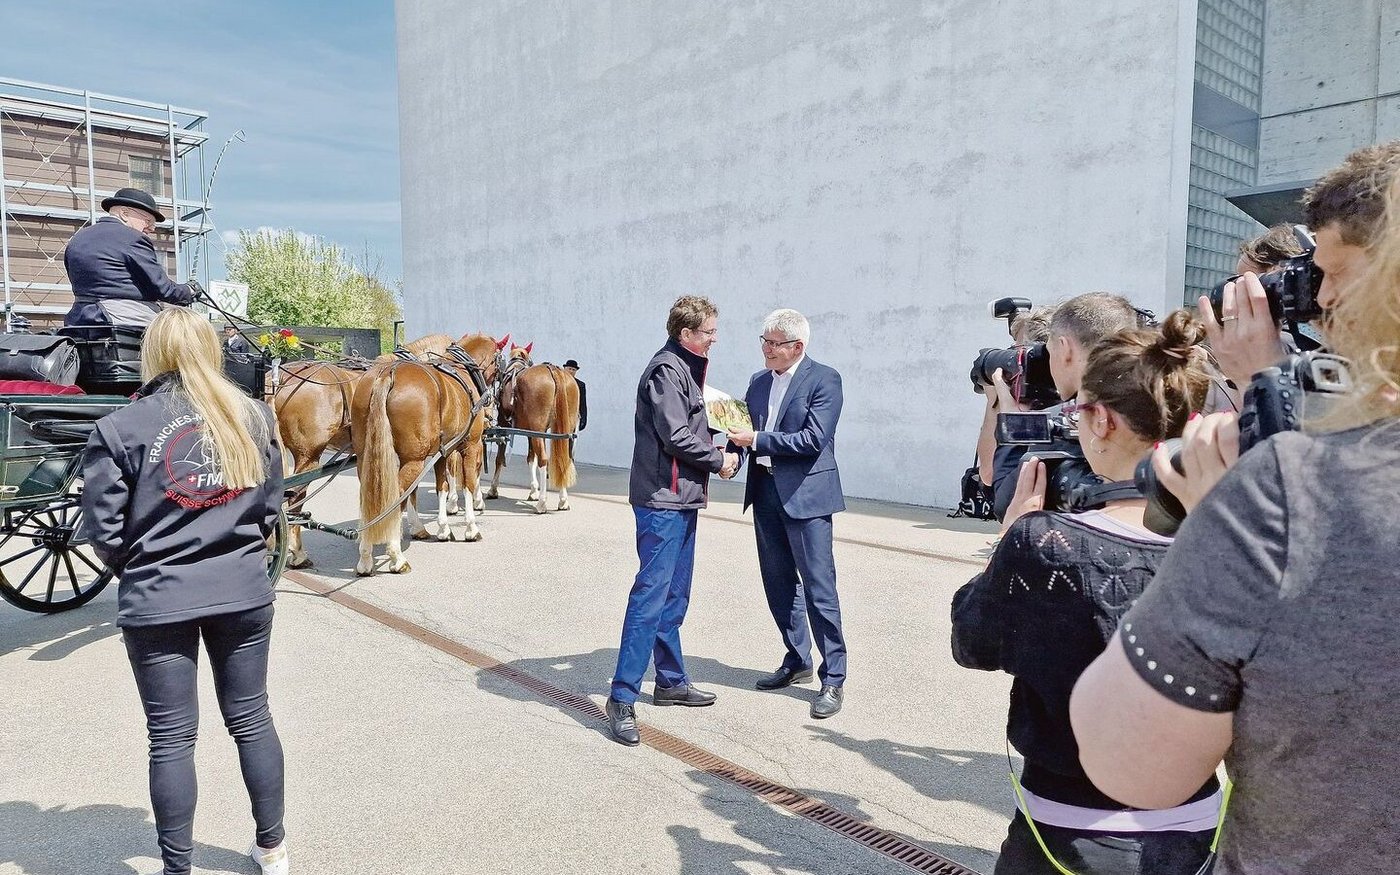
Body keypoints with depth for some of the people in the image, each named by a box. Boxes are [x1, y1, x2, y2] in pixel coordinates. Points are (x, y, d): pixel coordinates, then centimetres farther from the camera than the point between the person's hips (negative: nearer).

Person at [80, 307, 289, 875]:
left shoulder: (121, 428, -10)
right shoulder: (252, 416, -1)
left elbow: (103, 528, -6)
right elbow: (271, 508, 5)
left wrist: (134, 570, 13)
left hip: (156, 602, -2)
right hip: (243, 592, 3)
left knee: (171, 737, 9)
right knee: (251, 718, 16)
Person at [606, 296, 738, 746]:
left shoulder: (686, 368, 17)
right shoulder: (666, 371, -14)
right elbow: (675, 437, -20)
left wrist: (714, 445, 6)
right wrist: (719, 460, -8)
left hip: (682, 498, 10)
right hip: (662, 499, -10)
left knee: (674, 596, 17)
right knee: (651, 595, -9)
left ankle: (671, 681, 28)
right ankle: (622, 697, -3)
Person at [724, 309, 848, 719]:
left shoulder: (824, 379, -8)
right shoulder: (759, 381, 13)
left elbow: (814, 439, -18)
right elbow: (747, 430, 14)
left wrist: (756, 439, -17)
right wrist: (733, 450, -8)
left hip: (804, 493, -7)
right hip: (765, 491, 7)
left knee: (818, 586, -4)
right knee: (779, 582, 14)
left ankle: (833, 678, 6)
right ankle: (797, 660, 30)